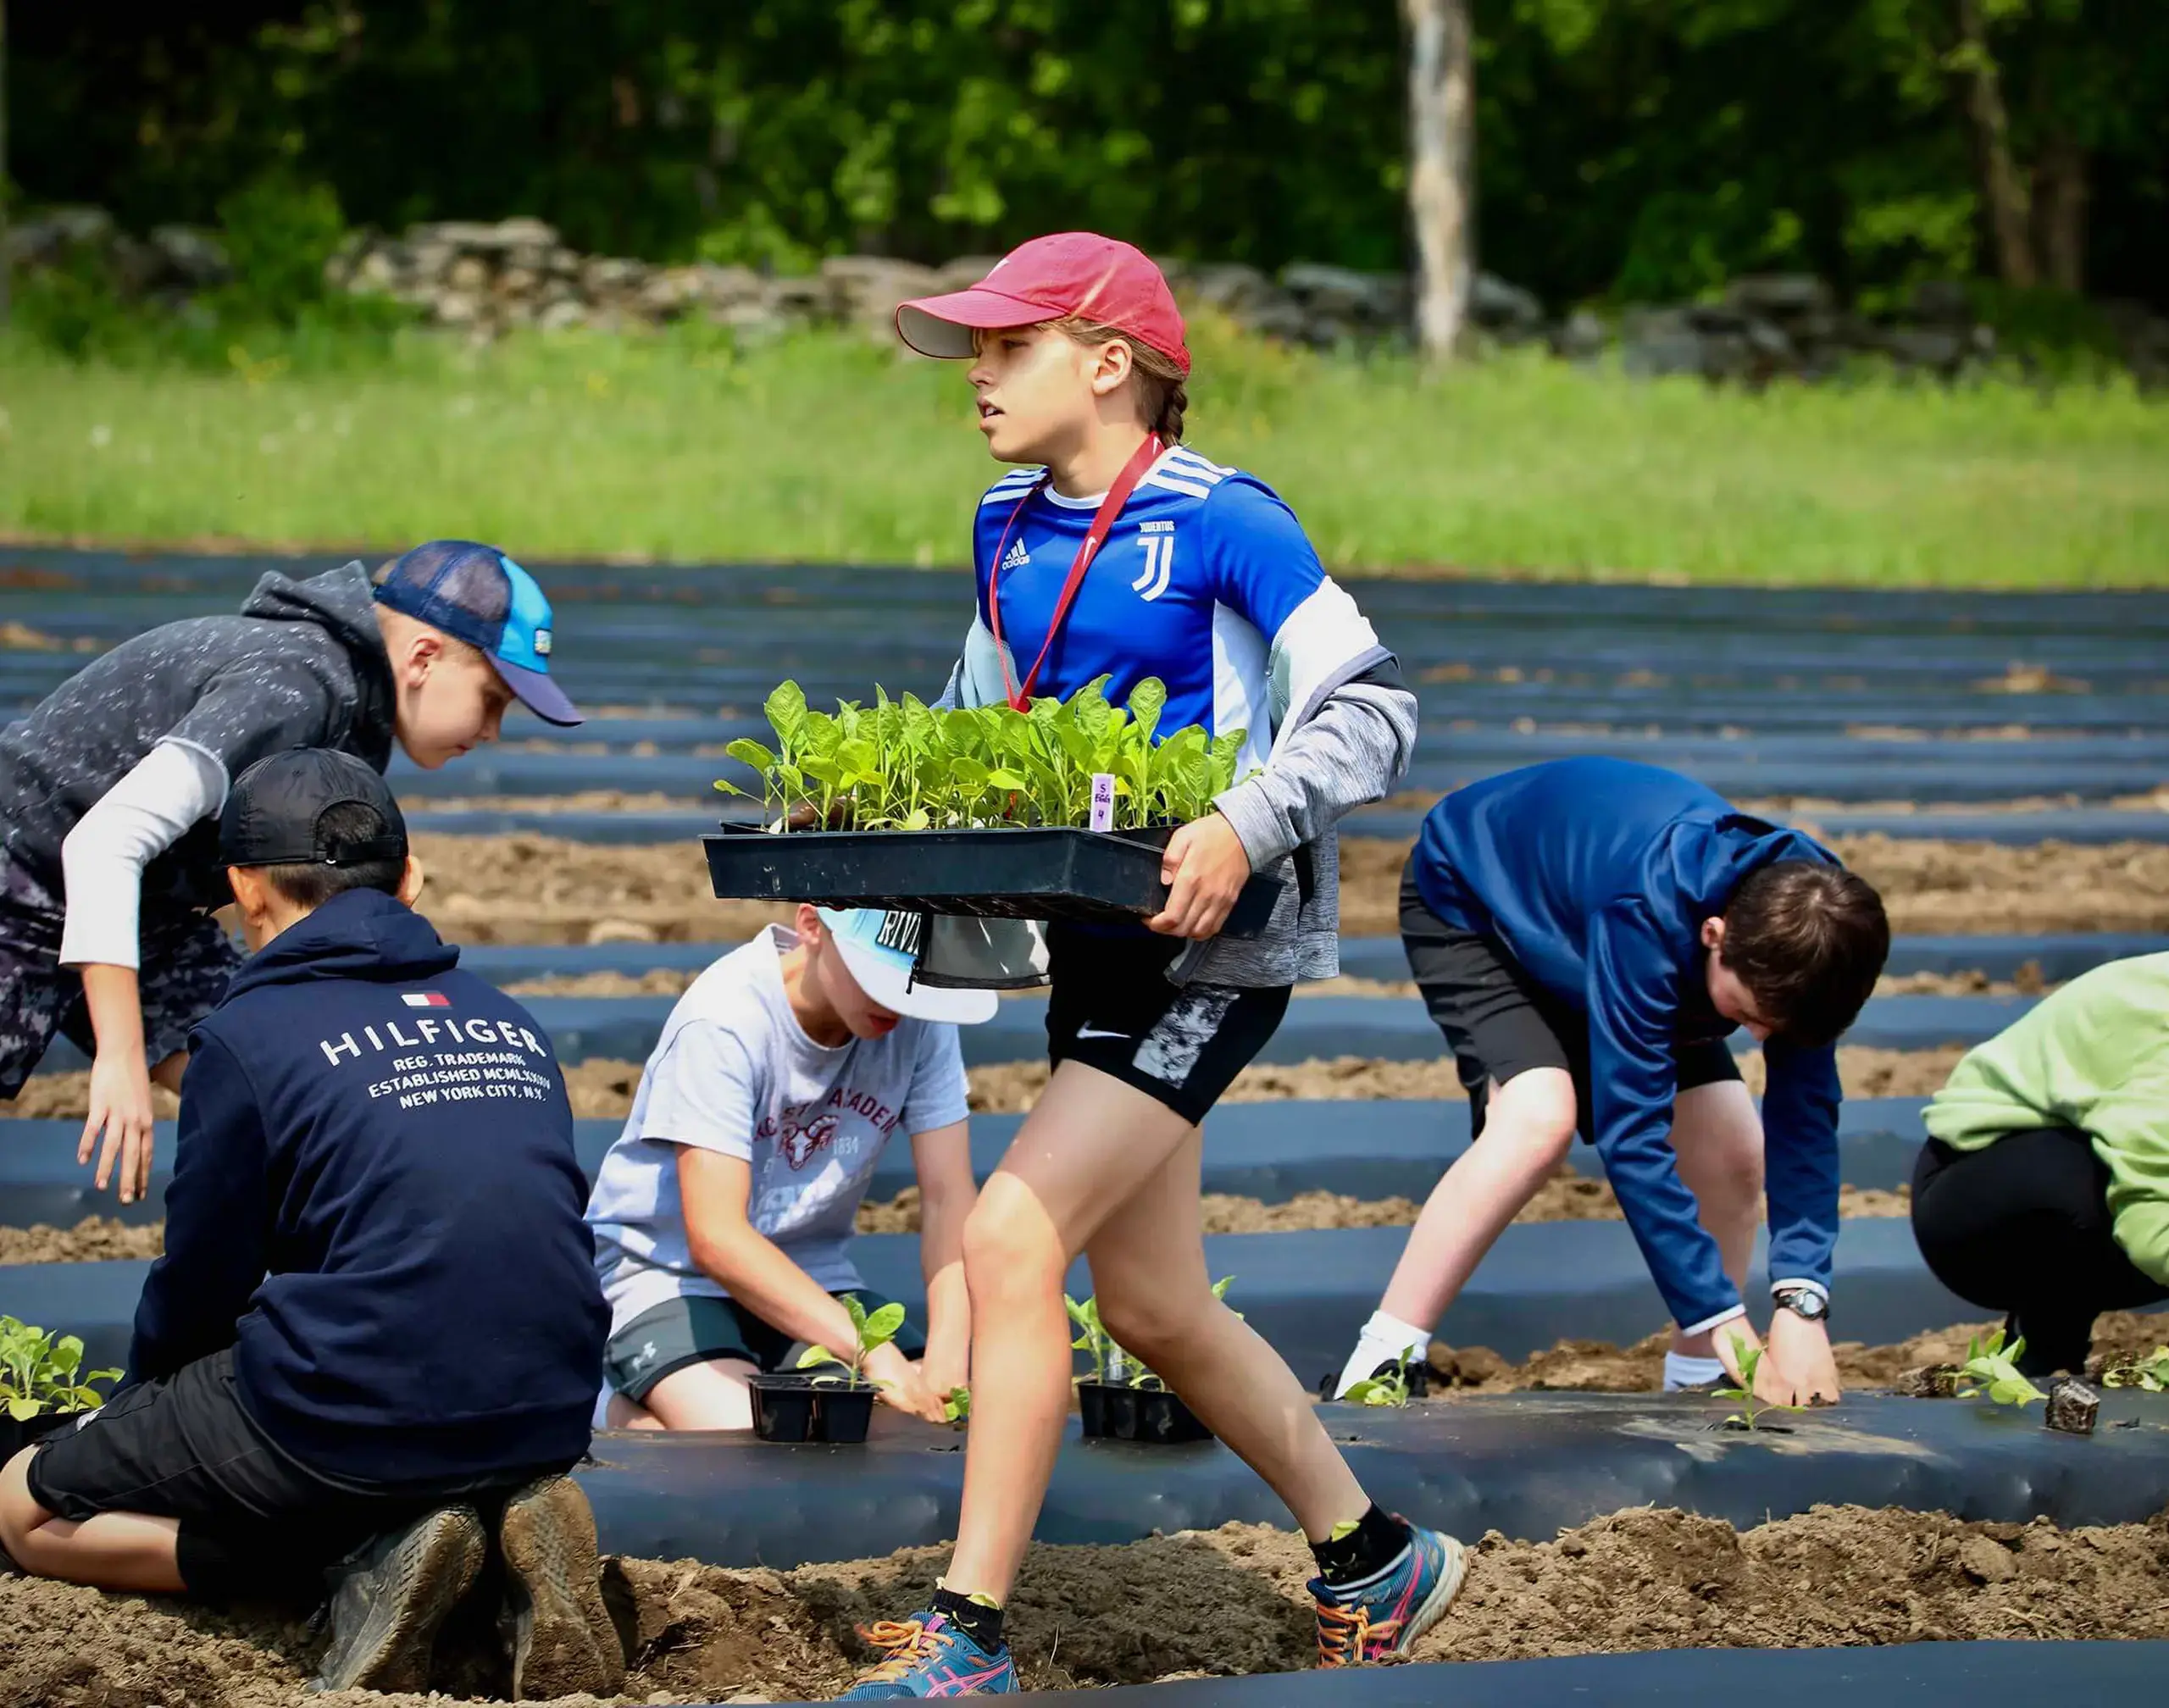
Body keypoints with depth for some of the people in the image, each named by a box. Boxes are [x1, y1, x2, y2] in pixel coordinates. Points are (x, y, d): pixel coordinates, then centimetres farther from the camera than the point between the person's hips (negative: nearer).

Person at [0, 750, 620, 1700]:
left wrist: (139, 1397, 23)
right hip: (547, 1423, 6)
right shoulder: (509, 1024, 14)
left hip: (349, 1424, -6)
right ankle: (510, 1529, 3)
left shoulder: (248, 1034, -4)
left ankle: (371, 1554, -7)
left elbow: (200, 1278, 2)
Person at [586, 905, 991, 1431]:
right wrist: (875, 1355, -39)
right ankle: (635, 1415, 4)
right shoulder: (725, 1021, -24)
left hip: (811, 1279, 5)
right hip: (665, 1272, -5)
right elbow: (716, 1238, -30)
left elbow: (948, 1199, -11)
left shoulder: (921, 1023, -11)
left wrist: (946, 1363, -28)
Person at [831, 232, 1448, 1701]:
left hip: (1213, 953, -9)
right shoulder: (1010, 530, 11)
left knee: (1012, 1238, -19)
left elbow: (1371, 707, -16)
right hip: (1090, 946, 9)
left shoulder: (1221, 523, -12)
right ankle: (1378, 1565, 34)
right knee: (1155, 1308, 15)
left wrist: (1247, 824, -30)